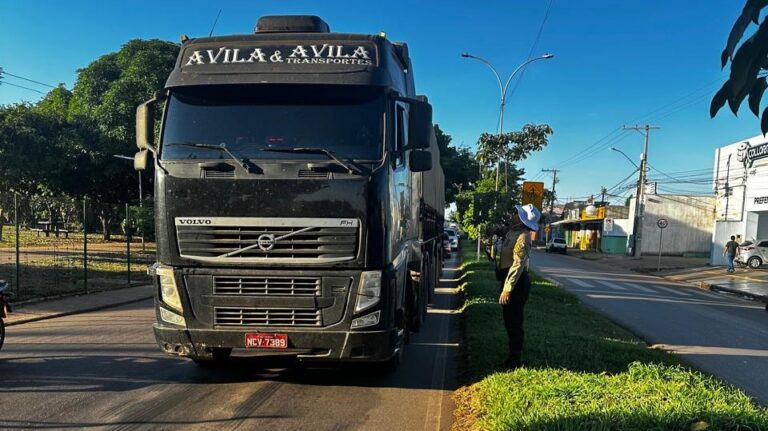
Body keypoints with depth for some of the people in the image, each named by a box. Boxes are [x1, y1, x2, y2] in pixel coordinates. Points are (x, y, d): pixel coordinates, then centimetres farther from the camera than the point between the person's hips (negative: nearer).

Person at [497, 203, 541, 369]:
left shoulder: (522, 237, -21)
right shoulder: (513, 231, 9)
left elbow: (518, 265, -25)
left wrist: (507, 288, -26)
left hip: (517, 282, -10)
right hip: (510, 279, 10)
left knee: (514, 321, -1)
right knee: (509, 319, 17)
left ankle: (516, 359, 10)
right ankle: (514, 355, 29)